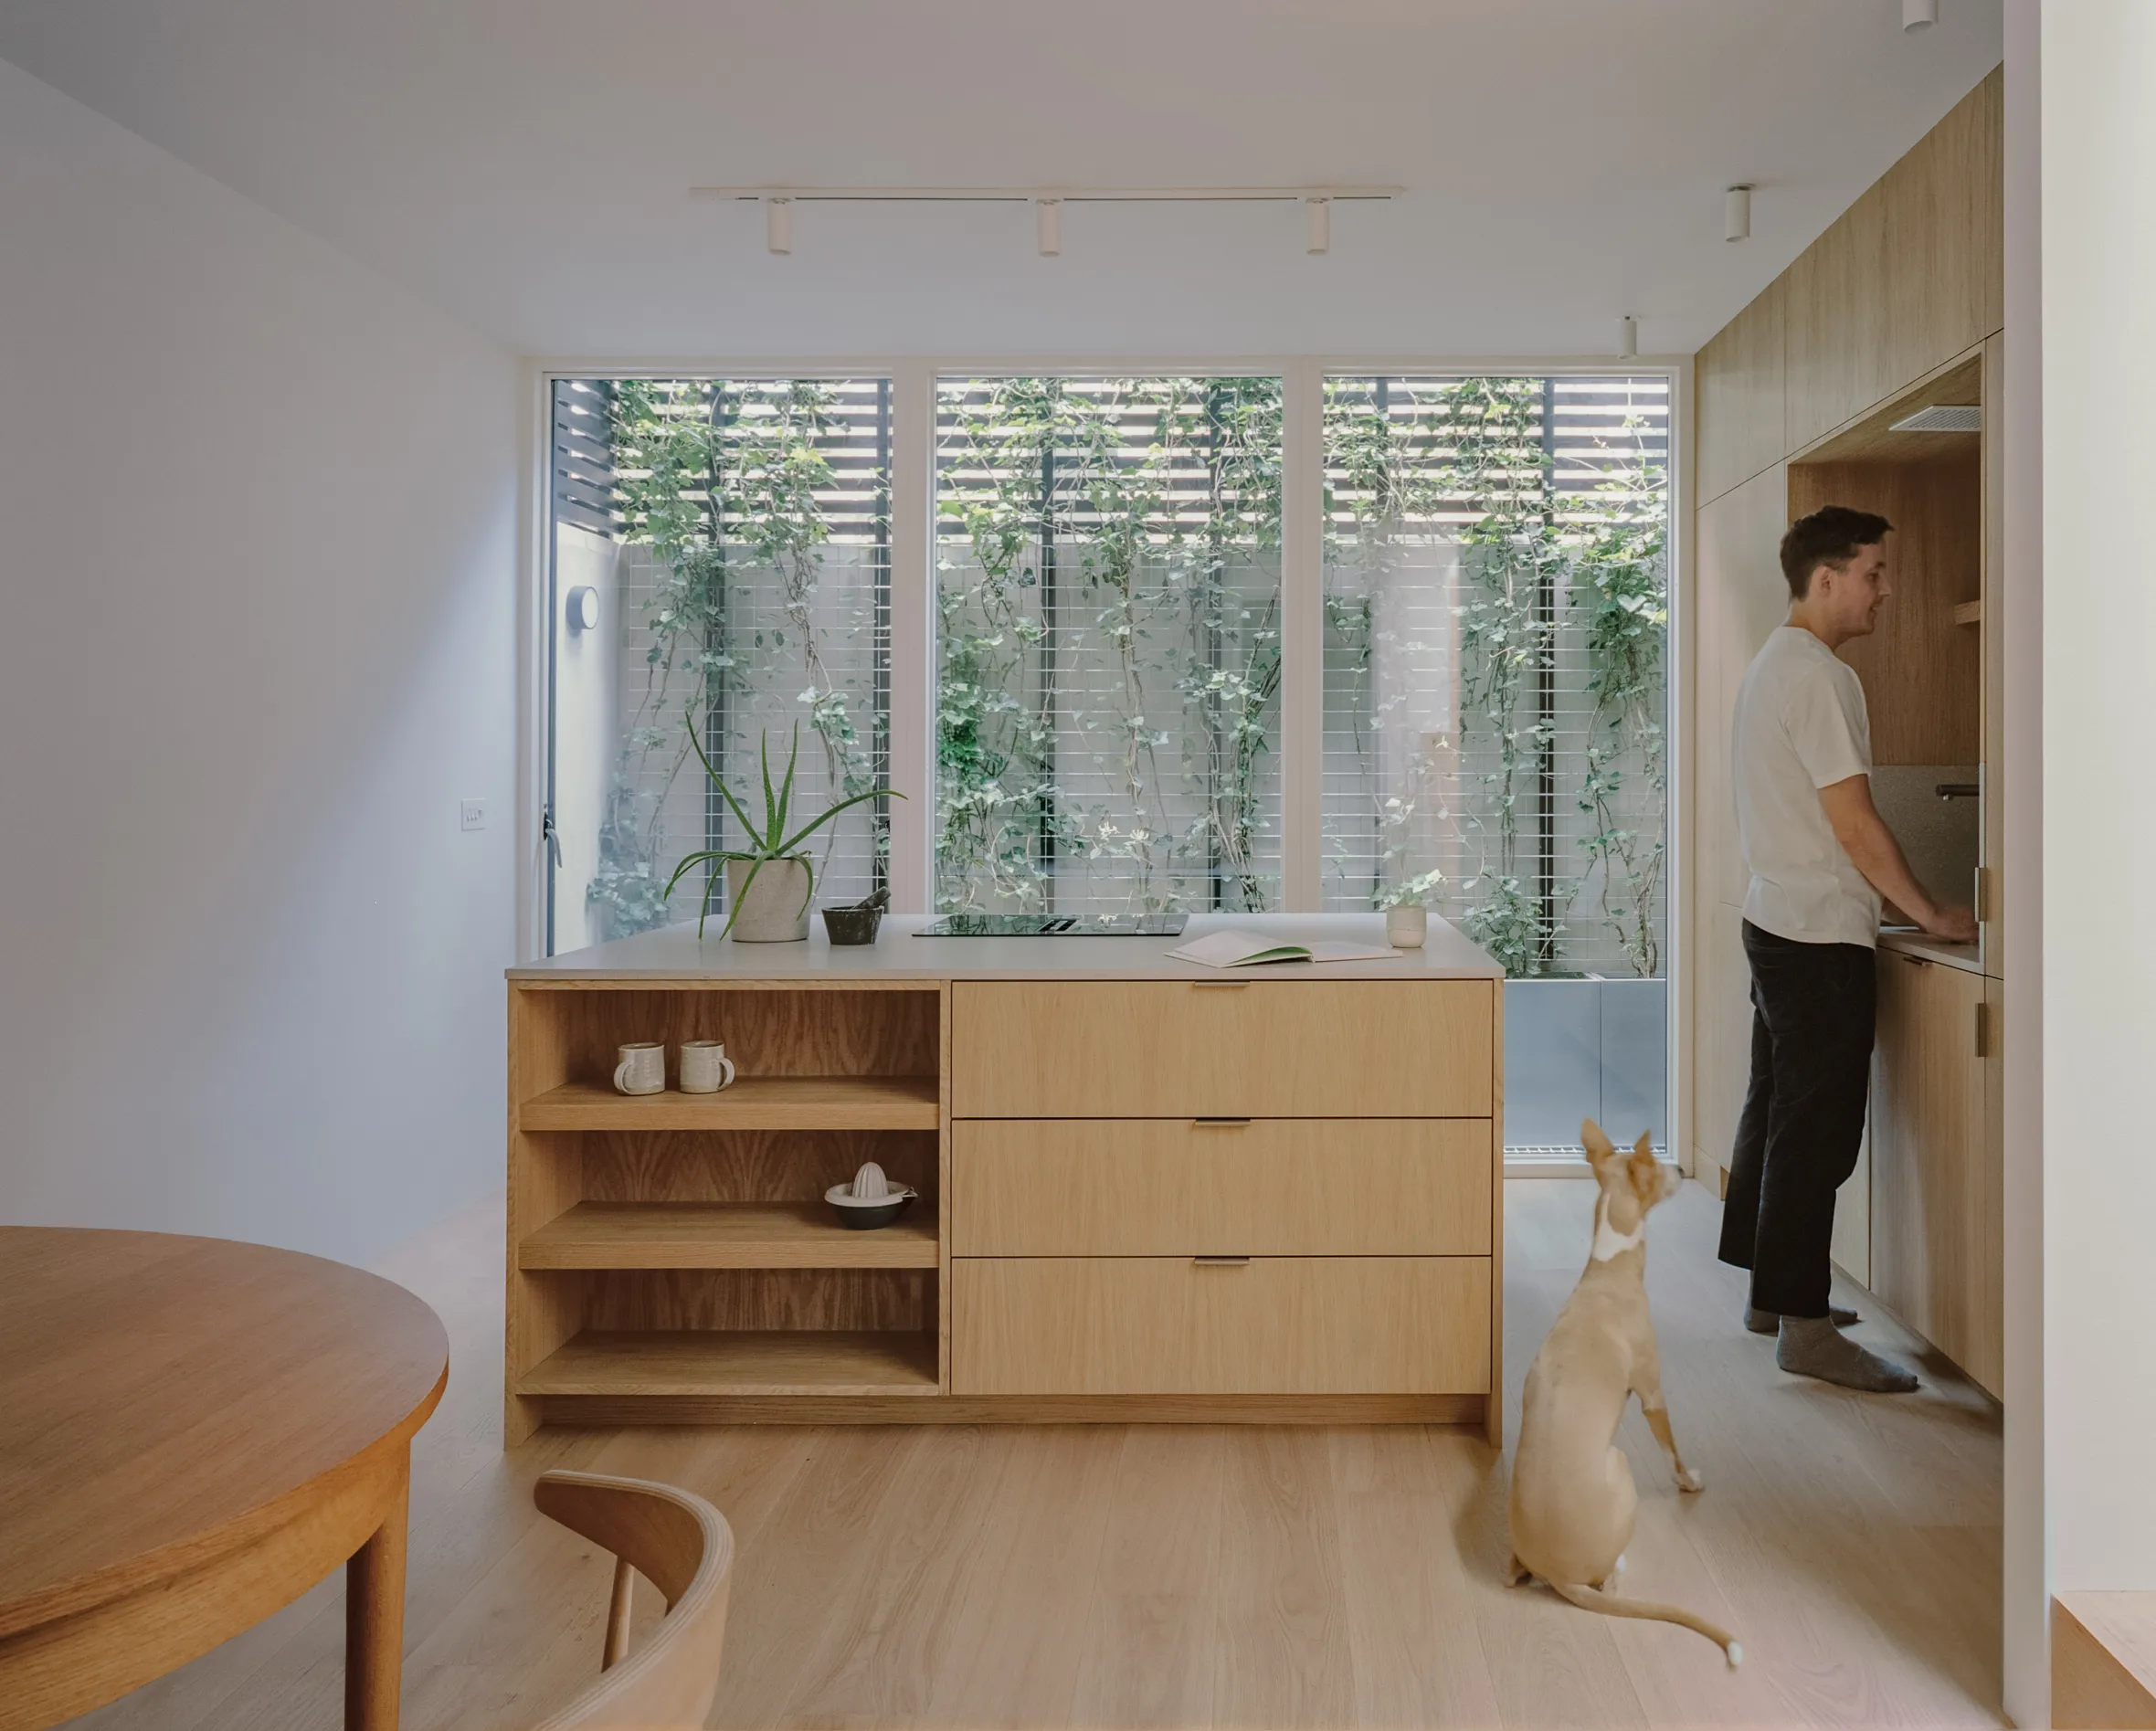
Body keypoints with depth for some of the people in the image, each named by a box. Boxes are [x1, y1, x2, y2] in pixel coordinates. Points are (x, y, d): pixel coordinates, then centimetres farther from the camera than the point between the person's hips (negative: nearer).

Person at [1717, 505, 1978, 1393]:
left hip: (1777, 921, 11)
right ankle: (1804, 1327, 0)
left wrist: (1901, 907, 20)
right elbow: (1855, 826, -18)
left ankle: (1770, 1292, 26)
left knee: (1777, 1111, 15)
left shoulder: (1772, 664, 15)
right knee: (1815, 1130, -6)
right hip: (1820, 935, -11)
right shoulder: (1819, 675, -16)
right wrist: (1934, 915, -8)